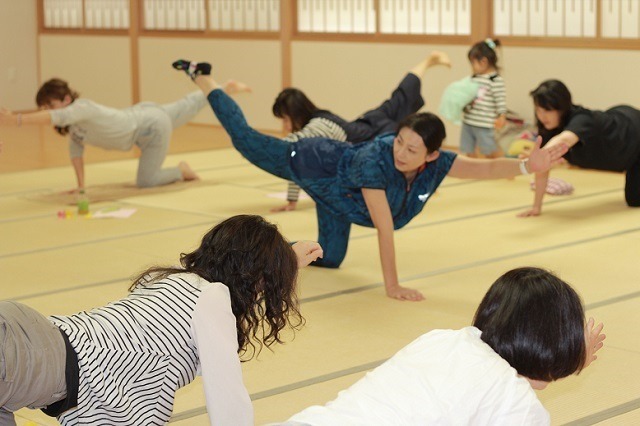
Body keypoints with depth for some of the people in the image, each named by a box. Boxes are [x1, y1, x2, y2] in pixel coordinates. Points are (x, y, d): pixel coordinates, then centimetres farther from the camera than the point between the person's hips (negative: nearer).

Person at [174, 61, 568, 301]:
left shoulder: (435, 165, -30)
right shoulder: (374, 163, -45)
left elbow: (485, 168, -43)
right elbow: (385, 228, -46)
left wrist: (528, 165, -61)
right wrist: (392, 286, -45)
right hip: (313, 164, -5)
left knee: (329, 259, 10)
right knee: (248, 142, 19)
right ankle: (204, 79, 40)